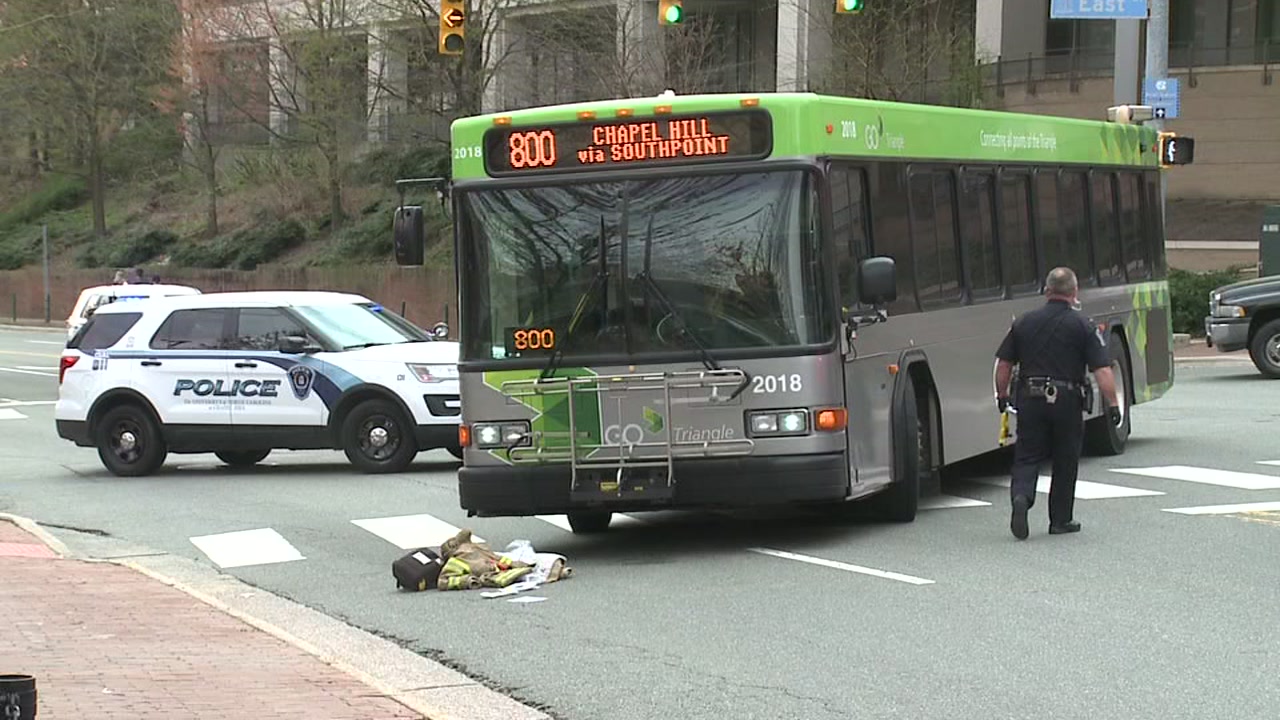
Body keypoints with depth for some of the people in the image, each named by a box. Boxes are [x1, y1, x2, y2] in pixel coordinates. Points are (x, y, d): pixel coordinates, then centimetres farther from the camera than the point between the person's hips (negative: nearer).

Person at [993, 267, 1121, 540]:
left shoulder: (1024, 322, 5)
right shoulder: (1081, 326, -3)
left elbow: (1003, 363, 8)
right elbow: (1102, 369, -9)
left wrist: (1002, 395, 20)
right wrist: (1113, 403, -5)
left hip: (1030, 399, 2)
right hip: (1067, 400, -2)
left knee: (1027, 456, 6)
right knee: (1065, 462, 11)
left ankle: (1021, 496, -23)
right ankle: (1060, 520, 18)